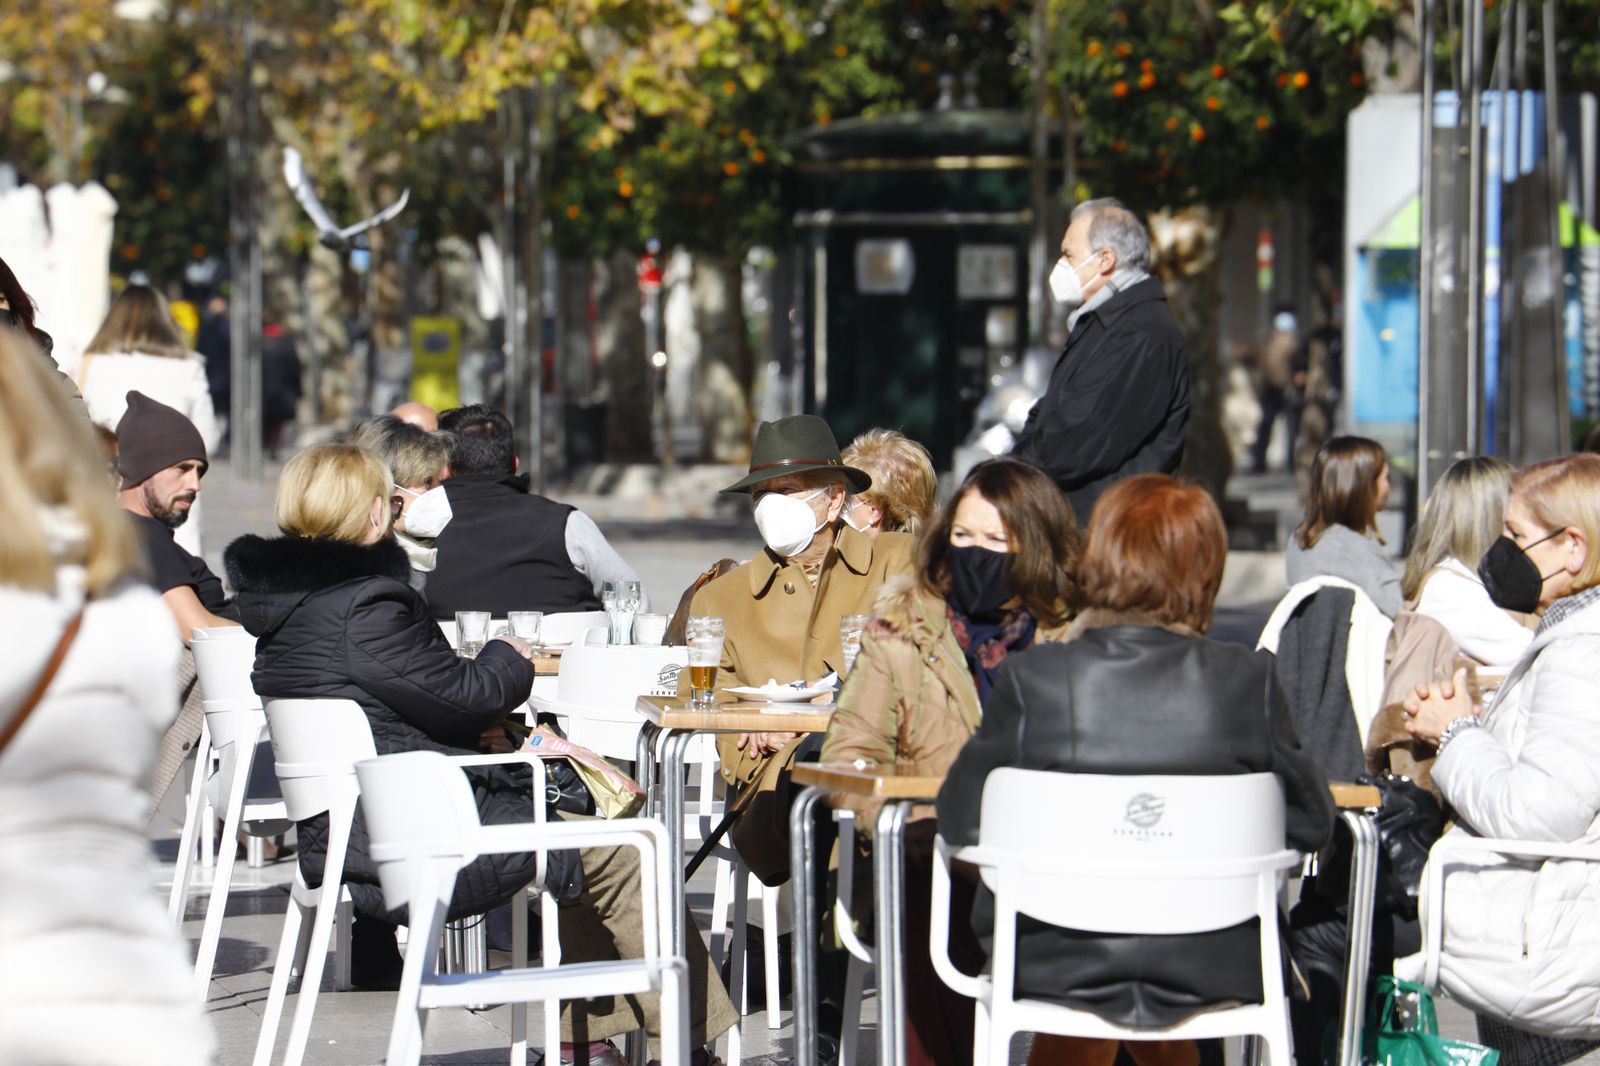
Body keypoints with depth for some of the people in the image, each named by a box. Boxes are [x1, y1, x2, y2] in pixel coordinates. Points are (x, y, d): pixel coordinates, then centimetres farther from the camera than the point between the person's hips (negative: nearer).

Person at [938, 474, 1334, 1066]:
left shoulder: (1030, 678, -14)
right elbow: (1310, 820, -3)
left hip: (1058, 968, -1)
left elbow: (961, 820, -7)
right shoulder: (1247, 680, -11)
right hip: (1211, 969, 1)